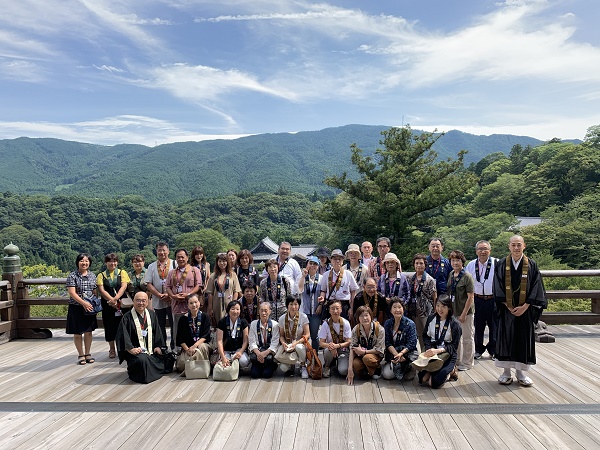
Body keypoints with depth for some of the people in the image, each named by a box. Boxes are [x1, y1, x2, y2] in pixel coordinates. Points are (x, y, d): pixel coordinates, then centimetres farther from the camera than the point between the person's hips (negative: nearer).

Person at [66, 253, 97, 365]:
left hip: (89, 308, 4)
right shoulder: (72, 276, -7)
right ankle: (81, 355, 16)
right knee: (77, 333, 4)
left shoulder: (92, 276, 7)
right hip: (76, 308, -4)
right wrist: (84, 303, -23)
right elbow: (72, 293, -14)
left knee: (88, 331, 8)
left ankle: (88, 354, 21)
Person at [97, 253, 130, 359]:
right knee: (109, 326, 4)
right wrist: (111, 300, -17)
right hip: (107, 306, 1)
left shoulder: (122, 273, 7)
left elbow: (124, 286, -5)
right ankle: (112, 349, 16)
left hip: (122, 304, -1)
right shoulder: (101, 275, 9)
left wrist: (115, 299, -19)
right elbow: (101, 290, -3)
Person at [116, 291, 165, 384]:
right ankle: (133, 372, 0)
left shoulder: (152, 315, 9)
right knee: (142, 360, -35)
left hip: (151, 349, 5)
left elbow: (157, 331, 12)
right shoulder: (127, 317, -6)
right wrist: (130, 349, -22)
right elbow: (123, 335, -12)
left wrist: (158, 346, 2)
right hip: (135, 350, -5)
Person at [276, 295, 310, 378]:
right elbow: (281, 335, 5)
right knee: (283, 367, -26)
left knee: (299, 347, -40)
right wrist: (283, 343, -17)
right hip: (287, 345, 1)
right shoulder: (282, 319, -1)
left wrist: (296, 343, -22)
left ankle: (303, 366, -9)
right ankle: (290, 366, 14)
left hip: (300, 343, -1)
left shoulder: (303, 317, -7)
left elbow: (307, 334, -8)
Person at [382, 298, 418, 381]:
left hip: (408, 353, -2)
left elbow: (411, 344, -11)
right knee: (386, 375, -18)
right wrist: (396, 355, -20)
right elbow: (387, 343, -3)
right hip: (392, 353, 3)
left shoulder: (410, 324, -6)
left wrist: (401, 354, -27)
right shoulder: (387, 323, 3)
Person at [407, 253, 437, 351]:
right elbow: (408, 295, 13)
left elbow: (434, 297, -6)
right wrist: (408, 311, 10)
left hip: (426, 312, -5)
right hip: (414, 312, 5)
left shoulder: (430, 279, -7)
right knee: (419, 335, 12)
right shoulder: (411, 279, 8)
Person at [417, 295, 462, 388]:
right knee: (422, 379, -12)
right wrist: (429, 349, -14)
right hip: (432, 351, 4)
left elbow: (454, 346, -11)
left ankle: (450, 371, 12)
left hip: (447, 355, -3)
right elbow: (425, 336, 5)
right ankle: (434, 370, 18)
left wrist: (438, 350, -24)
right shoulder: (431, 319, 2)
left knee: (434, 383, -17)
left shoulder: (454, 324, -10)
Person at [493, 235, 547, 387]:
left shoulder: (531, 265, 0)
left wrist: (525, 306, -12)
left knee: (524, 339, 5)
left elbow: (535, 287, -4)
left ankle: (521, 372, 17)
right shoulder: (501, 265, -1)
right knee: (506, 339, 4)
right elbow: (498, 288, -2)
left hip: (525, 310, 0)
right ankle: (506, 372, 14)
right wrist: (508, 306, -10)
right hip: (506, 310, 0)